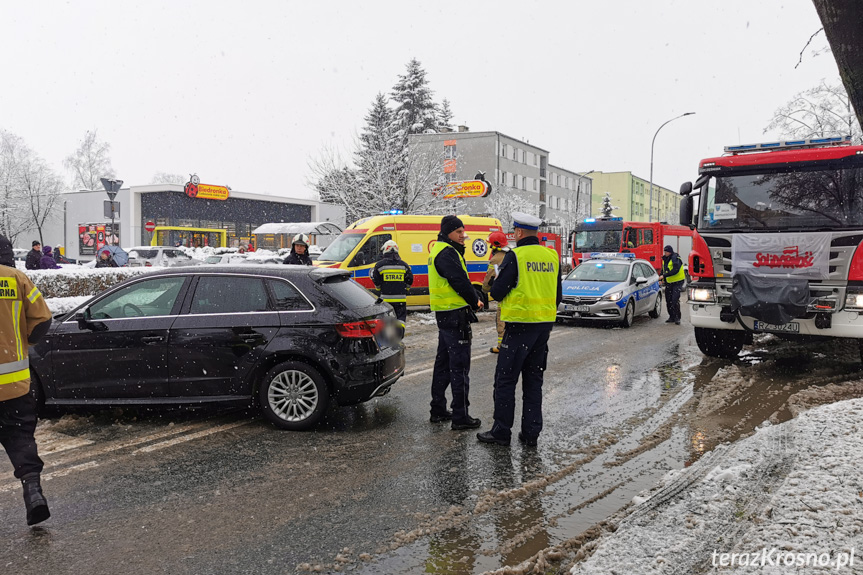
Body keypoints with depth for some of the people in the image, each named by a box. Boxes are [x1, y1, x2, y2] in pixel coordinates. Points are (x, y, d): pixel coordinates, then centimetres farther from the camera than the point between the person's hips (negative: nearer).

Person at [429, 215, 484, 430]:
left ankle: (438, 410, 26)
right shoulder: (447, 253, -16)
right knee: (459, 366, -6)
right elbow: (460, 282, -21)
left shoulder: (440, 251, 18)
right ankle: (460, 416, -1)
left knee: (443, 362, 17)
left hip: (444, 314, 11)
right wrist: (475, 302, -5)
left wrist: (472, 299, 3)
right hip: (455, 314, -11)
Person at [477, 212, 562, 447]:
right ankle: (531, 432, 16)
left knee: (505, 380, 2)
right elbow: (558, 295, 14)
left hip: (520, 324, -7)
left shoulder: (515, 256, -12)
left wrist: (495, 284, 10)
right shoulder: (552, 256, 8)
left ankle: (501, 432, 6)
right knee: (534, 380, 13)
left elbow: (497, 292, -11)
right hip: (544, 324, 7)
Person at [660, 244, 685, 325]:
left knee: (675, 300, -15)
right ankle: (672, 317, 19)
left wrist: (664, 275, -30)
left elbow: (675, 270, -27)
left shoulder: (675, 259, -16)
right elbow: (663, 270, 20)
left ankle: (677, 318, -7)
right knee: (668, 301, 8)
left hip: (677, 282, -8)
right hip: (669, 283, 8)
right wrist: (660, 277, 4)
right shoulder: (665, 259, 10)